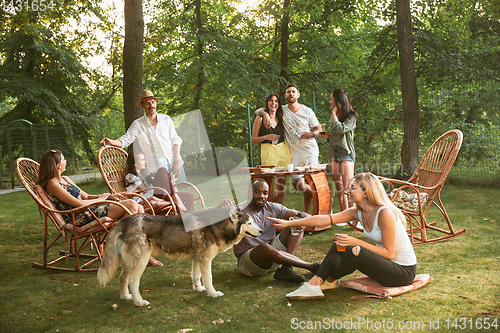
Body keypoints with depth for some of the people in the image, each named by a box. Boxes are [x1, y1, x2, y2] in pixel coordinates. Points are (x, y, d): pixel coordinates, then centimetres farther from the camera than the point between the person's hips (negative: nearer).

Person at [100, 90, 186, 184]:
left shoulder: (166, 119, 11)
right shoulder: (138, 125, 5)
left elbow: (175, 140, 9)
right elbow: (125, 140, -2)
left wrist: (177, 162, -2)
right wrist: (111, 142, -24)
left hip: (175, 164, 3)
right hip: (157, 168, -3)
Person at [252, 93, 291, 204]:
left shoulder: (280, 118, 14)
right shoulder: (261, 118, 1)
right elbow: (253, 139, 0)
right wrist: (266, 137, -14)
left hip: (283, 151, 5)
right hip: (268, 152, -4)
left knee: (282, 185, 2)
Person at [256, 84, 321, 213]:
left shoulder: (307, 111, 3)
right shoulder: (281, 110, 7)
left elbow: (319, 129, 7)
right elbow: (258, 111, 11)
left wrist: (311, 134, -16)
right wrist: (265, 114, -12)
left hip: (310, 151, -2)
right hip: (295, 154, 2)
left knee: (309, 183, -8)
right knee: (299, 185, -5)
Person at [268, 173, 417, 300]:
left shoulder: (385, 214, -25)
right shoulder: (358, 212, -2)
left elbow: (388, 253, -23)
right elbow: (325, 219, -6)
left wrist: (356, 242, -27)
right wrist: (289, 223, -9)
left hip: (404, 271, -8)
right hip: (385, 264, 8)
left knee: (355, 253, -27)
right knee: (338, 247, -2)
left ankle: (328, 281, 2)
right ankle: (313, 285, -8)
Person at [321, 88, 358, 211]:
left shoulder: (351, 116, -4)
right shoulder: (334, 116, 17)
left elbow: (341, 129, -19)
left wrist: (334, 114, -8)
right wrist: (327, 136, 5)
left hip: (346, 153, -7)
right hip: (333, 153, 7)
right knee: (339, 187, 7)